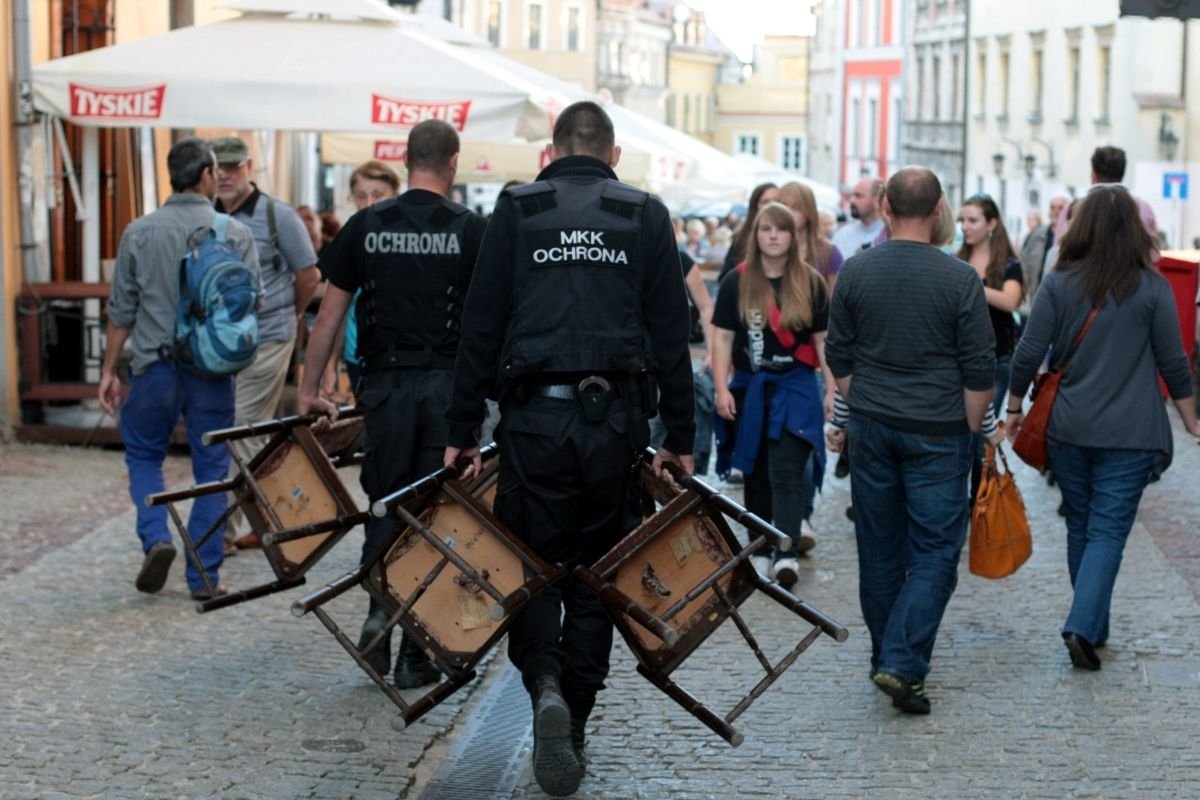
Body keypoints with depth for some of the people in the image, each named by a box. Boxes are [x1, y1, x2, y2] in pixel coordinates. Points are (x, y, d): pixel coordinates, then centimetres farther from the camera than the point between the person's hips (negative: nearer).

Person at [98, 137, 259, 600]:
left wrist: (109, 370, 10)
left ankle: (156, 537, -2)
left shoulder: (140, 232, -3)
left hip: (154, 365, 0)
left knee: (143, 455, 19)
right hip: (213, 370, 0)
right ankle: (205, 575, 10)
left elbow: (121, 311, 2)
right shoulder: (235, 234, -4)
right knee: (211, 467, 8)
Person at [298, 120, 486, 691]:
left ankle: (378, 612, -1)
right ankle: (416, 655, 6)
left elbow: (331, 311, 5)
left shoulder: (367, 225, 3)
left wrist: (309, 390, 11)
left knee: (385, 504, 16)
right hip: (449, 385, -1)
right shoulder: (470, 229, -2)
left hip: (387, 382, 1)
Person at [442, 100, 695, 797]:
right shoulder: (646, 216, 7)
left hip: (535, 417, -1)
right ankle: (575, 726, 16)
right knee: (595, 572, 12)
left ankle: (545, 683, -16)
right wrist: (680, 438, 9)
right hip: (618, 419, 1)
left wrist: (464, 431, 6)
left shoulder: (517, 210, 5)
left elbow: (481, 326, 2)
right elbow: (671, 334, 4)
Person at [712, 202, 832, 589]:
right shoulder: (737, 282, 2)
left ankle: (787, 552, -16)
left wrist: (834, 391, -3)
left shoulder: (811, 283, 2)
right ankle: (760, 548, 21)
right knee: (756, 474, 11)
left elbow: (823, 340, 3)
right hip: (750, 387, 2)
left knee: (786, 473, -11)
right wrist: (721, 389, -6)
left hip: (796, 387, -2)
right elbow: (723, 337, 1)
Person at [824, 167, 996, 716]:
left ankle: (886, 658, 23)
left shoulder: (855, 272, -2)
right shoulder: (960, 280, -11)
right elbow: (979, 371, -7)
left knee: (880, 548, 13)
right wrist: (969, 431, 7)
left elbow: (838, 357, 7)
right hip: (938, 432, -3)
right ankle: (903, 665, -12)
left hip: (871, 425, 4)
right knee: (935, 550, 0)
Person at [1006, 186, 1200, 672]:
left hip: (1069, 430, 2)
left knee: (1081, 528, 16)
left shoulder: (1059, 284, -1)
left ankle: (1094, 629, 25)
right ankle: (1082, 626, -16)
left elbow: (1027, 355, -2)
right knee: (1108, 530, -1)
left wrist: (1015, 408, 12)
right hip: (1130, 434, -2)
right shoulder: (1152, 289, -4)